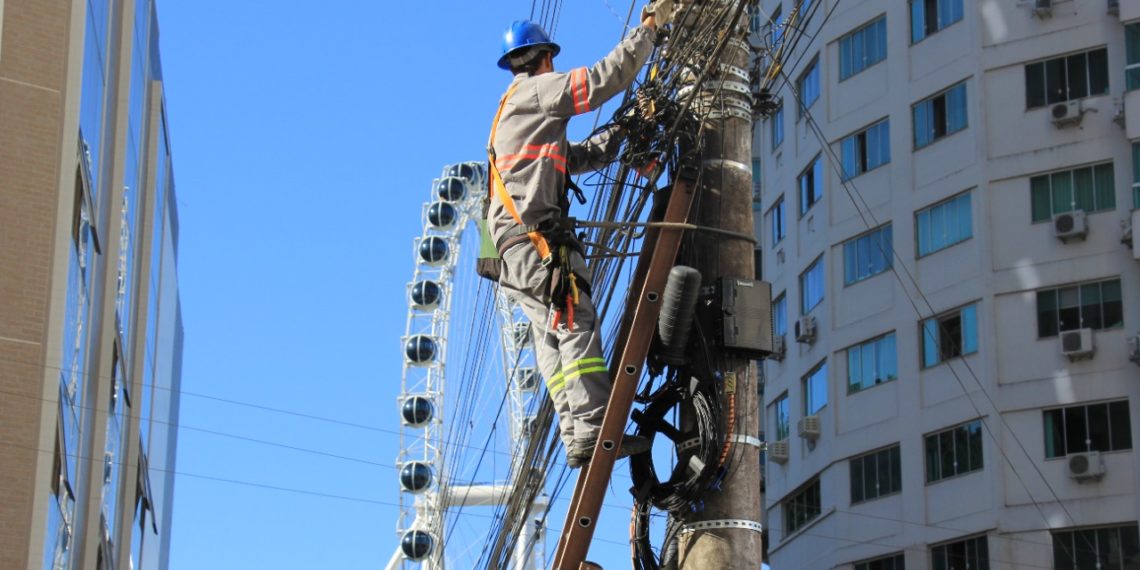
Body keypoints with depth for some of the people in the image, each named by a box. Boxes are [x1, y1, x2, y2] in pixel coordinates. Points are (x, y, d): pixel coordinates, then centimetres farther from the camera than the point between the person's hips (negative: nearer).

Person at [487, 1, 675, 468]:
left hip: (518, 242, 10)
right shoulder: (537, 90, 3)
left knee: (551, 335, 1)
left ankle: (576, 433, -6)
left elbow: (581, 157, 32)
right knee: (576, 325, -16)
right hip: (537, 233, -10)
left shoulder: (511, 113, 32)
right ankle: (592, 428, -25)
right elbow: (606, 77, -5)